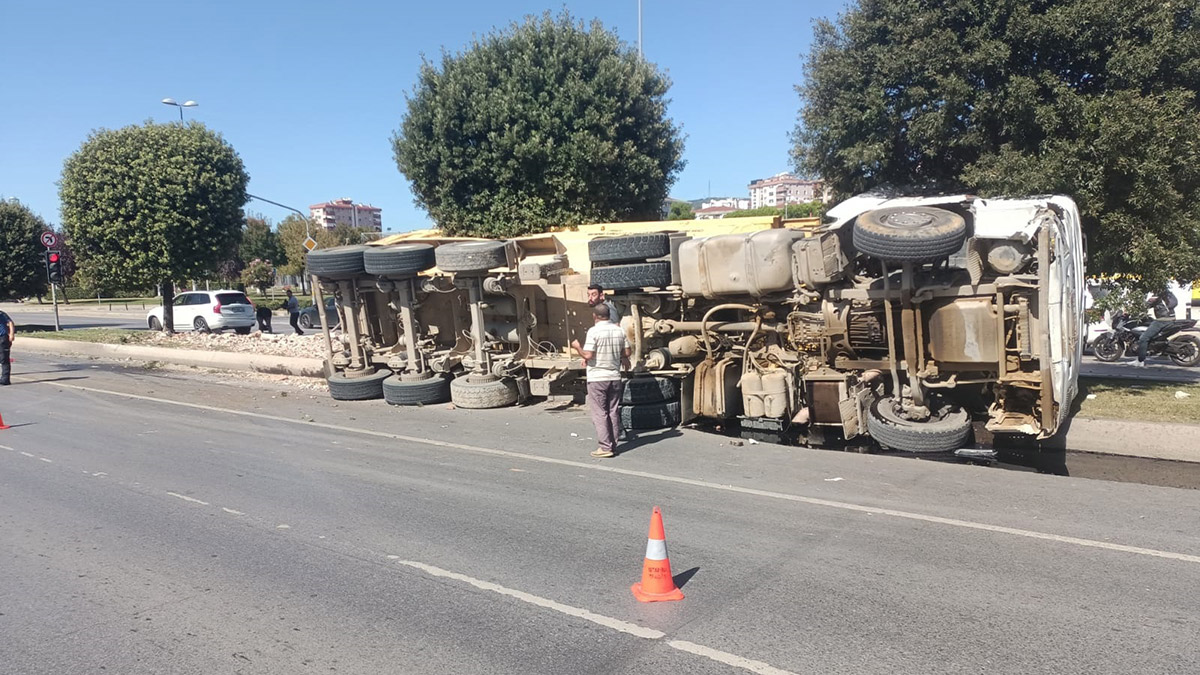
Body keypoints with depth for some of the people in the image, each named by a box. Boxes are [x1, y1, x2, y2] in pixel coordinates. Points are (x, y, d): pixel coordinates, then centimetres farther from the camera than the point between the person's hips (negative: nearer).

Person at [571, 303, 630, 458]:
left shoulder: (594, 331, -14)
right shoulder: (619, 330, 3)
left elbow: (588, 355, -18)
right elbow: (626, 353, 7)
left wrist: (577, 346, -1)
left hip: (597, 377, -5)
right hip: (614, 376, 5)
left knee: (600, 413, 1)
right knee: (613, 412, 12)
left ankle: (606, 447, -1)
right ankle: (613, 444, 17)